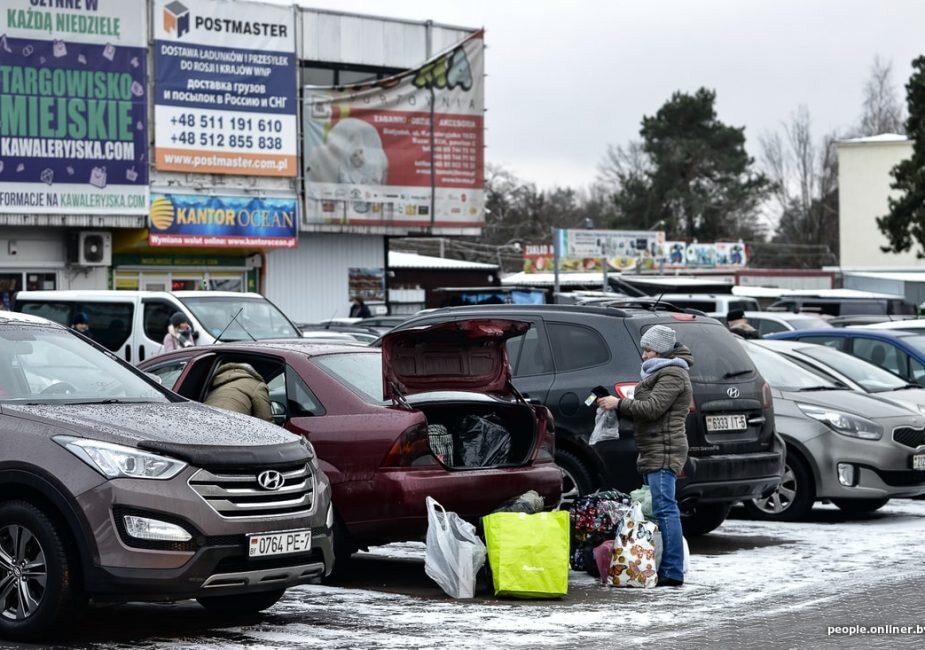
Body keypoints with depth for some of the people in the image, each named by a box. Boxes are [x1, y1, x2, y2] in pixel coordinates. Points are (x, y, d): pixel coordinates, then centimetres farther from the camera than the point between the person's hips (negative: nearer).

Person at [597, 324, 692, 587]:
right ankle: (664, 570, 11)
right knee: (660, 509, 10)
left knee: (664, 509, -13)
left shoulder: (673, 375, -10)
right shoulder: (659, 373, 24)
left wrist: (619, 404, -11)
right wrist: (619, 405, 9)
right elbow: (647, 409, 24)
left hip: (664, 451, -11)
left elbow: (652, 408, -19)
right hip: (654, 453, 11)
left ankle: (672, 573, -16)